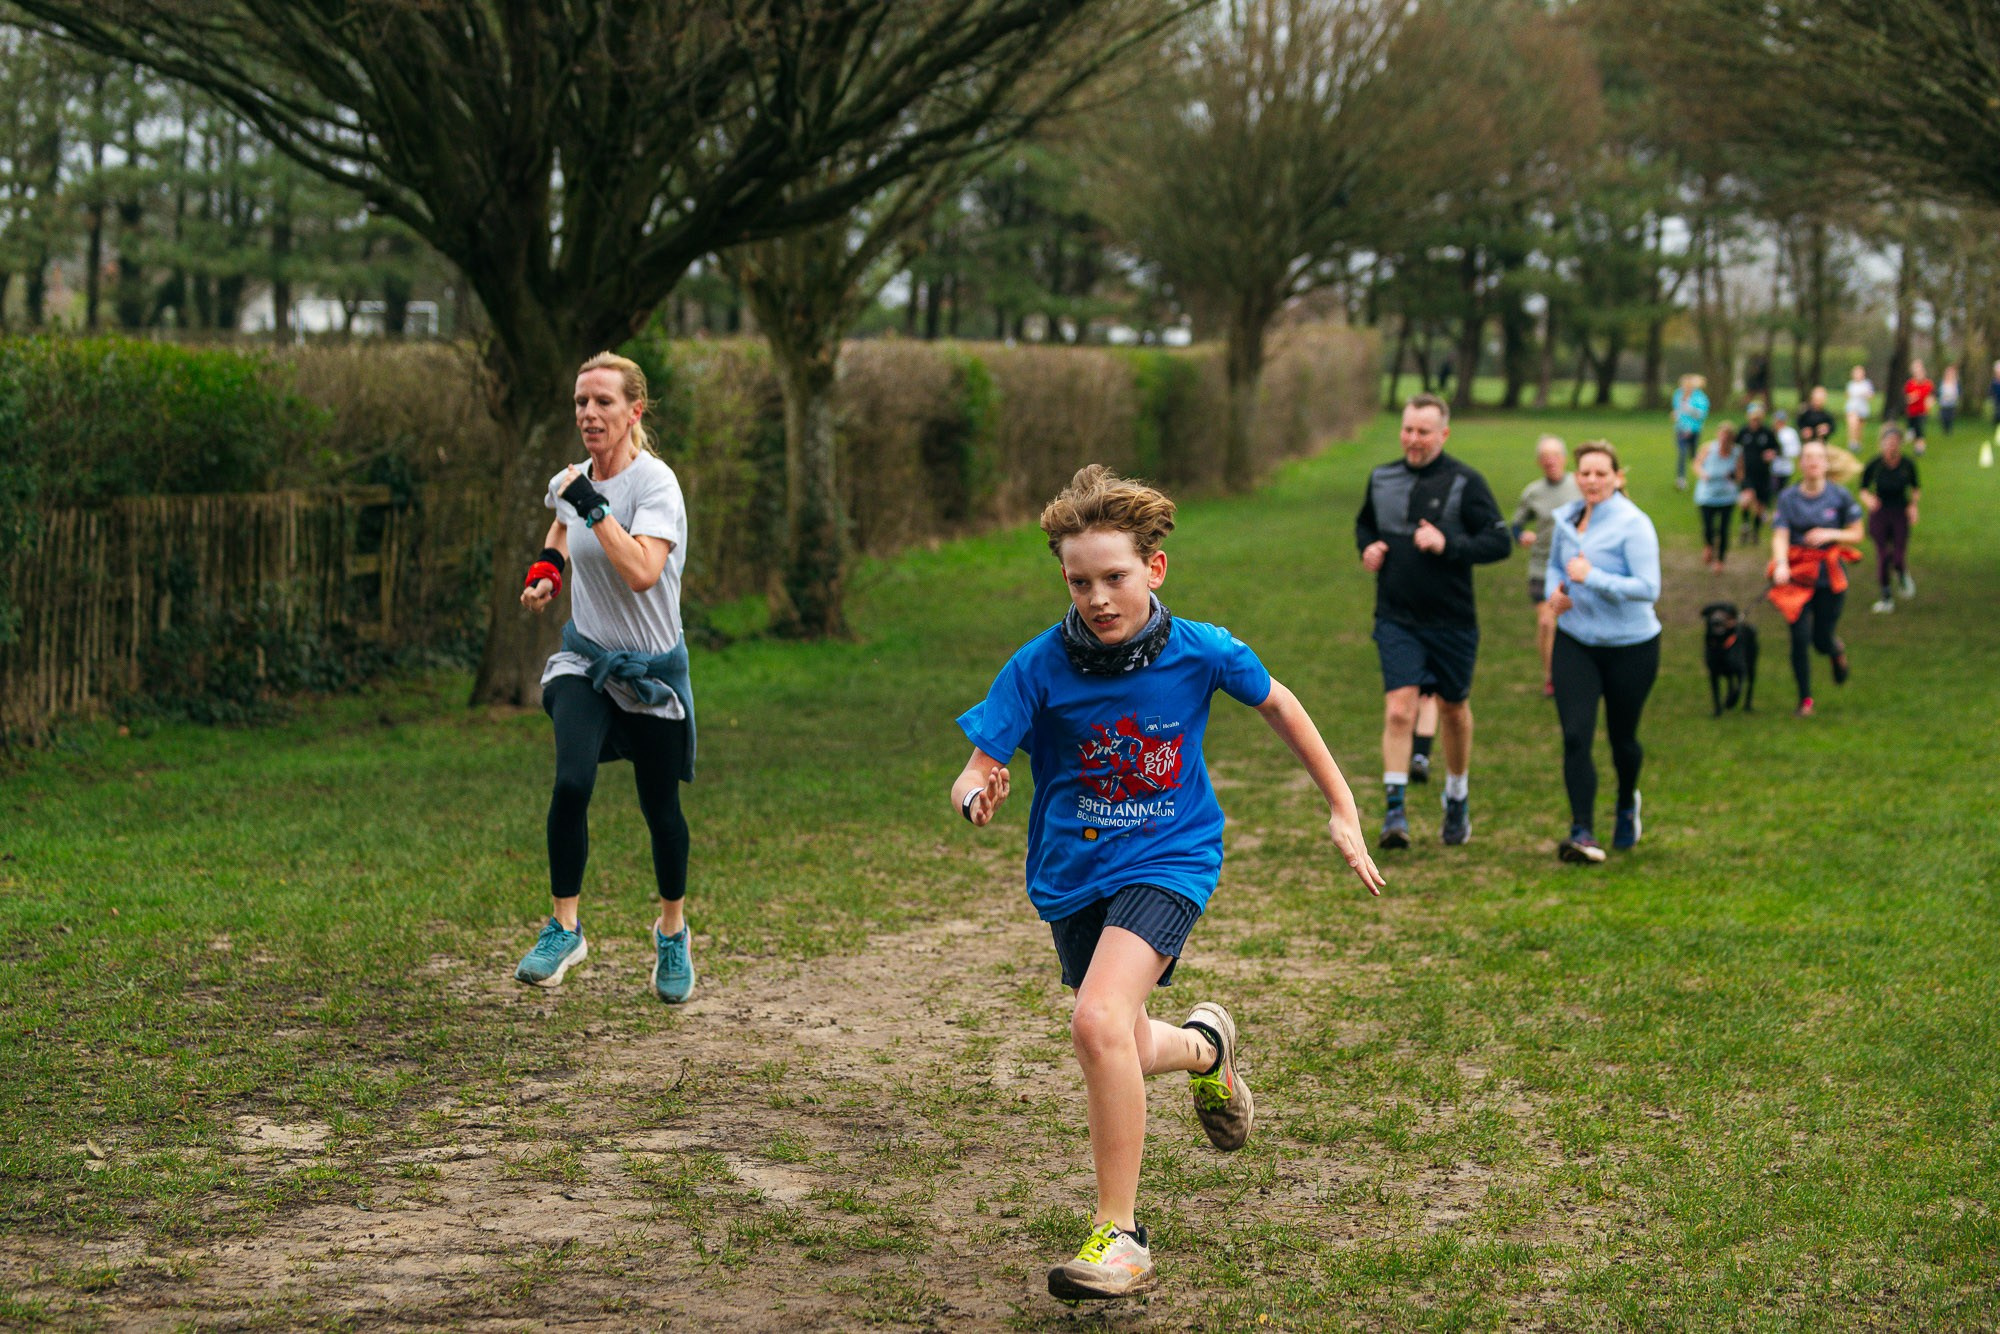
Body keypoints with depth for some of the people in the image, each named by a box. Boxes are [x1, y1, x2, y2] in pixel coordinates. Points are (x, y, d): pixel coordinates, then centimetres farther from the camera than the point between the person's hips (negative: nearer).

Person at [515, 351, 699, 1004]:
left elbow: (641, 571, -35)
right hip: (584, 660, 4)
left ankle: (673, 931, 34)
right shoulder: (573, 482, 1)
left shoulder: (655, 483, -18)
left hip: (652, 671, -3)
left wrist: (593, 505, -32)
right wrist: (547, 567, 10)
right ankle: (564, 928, -7)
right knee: (571, 783, -20)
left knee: (661, 808, 8)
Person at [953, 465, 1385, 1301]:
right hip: (1072, 874, 3)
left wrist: (1342, 810, 10)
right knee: (1124, 1054, 17)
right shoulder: (1039, 668, -14)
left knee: (1098, 1021, -27)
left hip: (1167, 861, -3)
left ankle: (1120, 1237, -16)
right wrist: (977, 799, -41)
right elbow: (975, 773, -16)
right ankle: (1204, 1045, 55)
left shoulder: (1201, 653, -13)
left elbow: (1276, 704, 6)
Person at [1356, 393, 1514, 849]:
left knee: (1454, 710, 15)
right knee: (1398, 709, -14)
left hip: (1452, 621, -1)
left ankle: (1458, 799, 36)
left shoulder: (1465, 483, -8)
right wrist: (1367, 548, 1)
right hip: (1397, 619, 1)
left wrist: (1449, 545, -25)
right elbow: (1364, 524, 23)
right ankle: (1395, 809, -14)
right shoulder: (1382, 479, 4)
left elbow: (1500, 542, -11)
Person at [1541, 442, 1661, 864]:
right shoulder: (1567, 518, 4)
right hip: (1575, 643, 4)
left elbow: (1648, 588, -21)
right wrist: (1555, 592, 0)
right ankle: (1582, 833, -15)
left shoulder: (1633, 524, -15)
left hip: (1630, 646, -4)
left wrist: (1591, 577, -27)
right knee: (1575, 735, -13)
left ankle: (1627, 805, 44)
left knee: (1622, 737, 12)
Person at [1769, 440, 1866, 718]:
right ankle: (1805, 699, 10)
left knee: (1822, 640, 2)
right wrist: (1781, 564, -30)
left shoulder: (1839, 495, -2)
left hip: (1830, 576, 0)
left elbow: (1856, 534, 4)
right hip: (1797, 574, 0)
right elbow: (1780, 536, -12)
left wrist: (1831, 534, -15)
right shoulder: (1788, 498, -3)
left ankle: (1838, 651, 41)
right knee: (1800, 637, -6)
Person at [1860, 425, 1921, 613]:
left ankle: (1903, 576, 29)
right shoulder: (1874, 465, -11)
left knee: (1899, 557, -8)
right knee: (1882, 557, 0)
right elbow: (1863, 489, -1)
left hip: (1901, 513, 0)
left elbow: (1914, 488, 9)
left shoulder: (1907, 464, -7)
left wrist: (1913, 505, -8)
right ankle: (1886, 596, 16)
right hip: (1879, 513, 0)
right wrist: (1868, 499, -22)